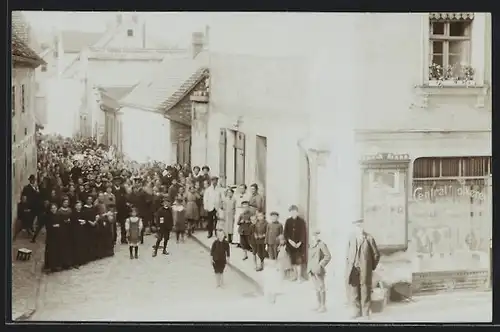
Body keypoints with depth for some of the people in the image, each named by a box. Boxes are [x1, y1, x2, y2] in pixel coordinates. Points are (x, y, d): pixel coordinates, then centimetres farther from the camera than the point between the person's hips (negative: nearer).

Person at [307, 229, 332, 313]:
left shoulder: (321, 244, -9)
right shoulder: (311, 245, 13)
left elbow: (328, 256, -11)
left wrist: (321, 265, -15)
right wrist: (309, 268, 14)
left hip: (318, 270, -8)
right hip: (312, 270, 8)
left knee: (321, 287, -5)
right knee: (316, 288, 12)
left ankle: (323, 306, -1)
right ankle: (319, 305, 18)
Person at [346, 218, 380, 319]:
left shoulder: (369, 238, -3)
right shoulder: (352, 238, 6)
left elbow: (376, 254, 3)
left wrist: (371, 268, 3)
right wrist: (348, 267, 9)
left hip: (364, 270, -3)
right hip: (353, 269, 3)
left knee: (365, 291, 2)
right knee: (353, 292, 2)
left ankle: (366, 313, 12)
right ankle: (358, 311, 15)